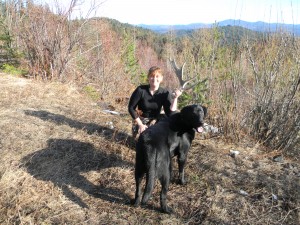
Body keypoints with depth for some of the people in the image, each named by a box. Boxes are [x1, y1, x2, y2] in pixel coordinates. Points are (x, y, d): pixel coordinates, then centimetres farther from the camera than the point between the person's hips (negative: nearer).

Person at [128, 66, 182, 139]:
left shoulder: (164, 93, -11)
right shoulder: (141, 90, -17)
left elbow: (170, 114, -18)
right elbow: (131, 108, -9)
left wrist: (175, 98, -29)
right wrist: (140, 124, -14)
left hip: (155, 121, 3)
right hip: (140, 120, -2)